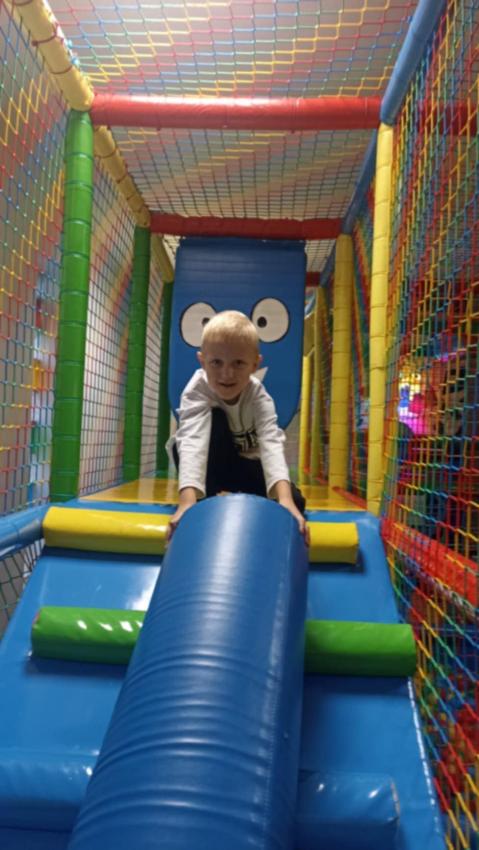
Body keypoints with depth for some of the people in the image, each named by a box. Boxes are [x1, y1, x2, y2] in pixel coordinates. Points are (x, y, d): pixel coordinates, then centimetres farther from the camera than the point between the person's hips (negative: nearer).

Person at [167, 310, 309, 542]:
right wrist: (188, 500, -64)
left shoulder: (259, 397, -26)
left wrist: (285, 499, -58)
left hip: (241, 463, 3)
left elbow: (271, 444, -41)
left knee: (293, 501, -18)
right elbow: (193, 441, -48)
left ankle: (234, 497, 9)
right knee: (215, 419, -35)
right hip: (206, 461, -3)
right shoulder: (196, 392, -32)